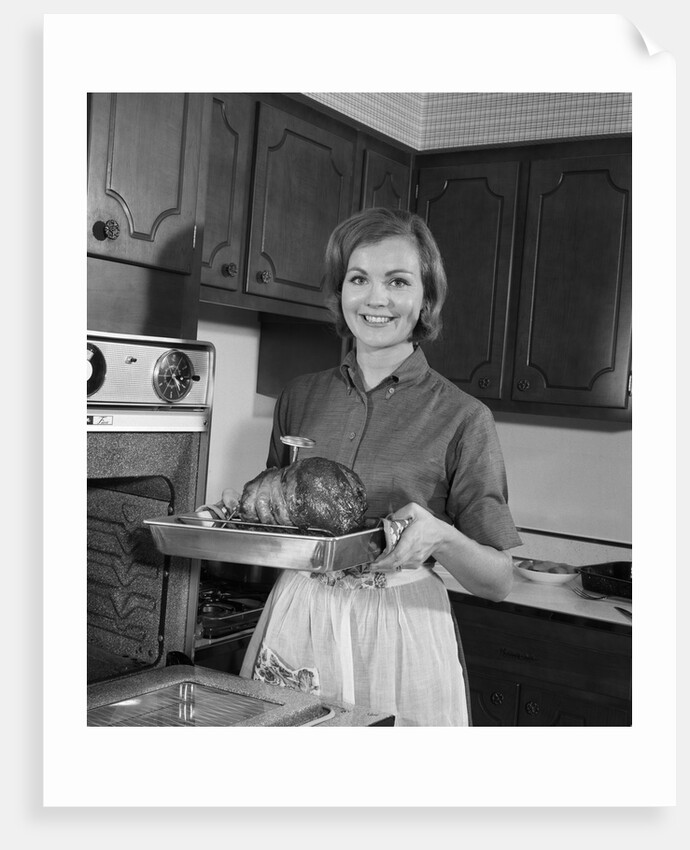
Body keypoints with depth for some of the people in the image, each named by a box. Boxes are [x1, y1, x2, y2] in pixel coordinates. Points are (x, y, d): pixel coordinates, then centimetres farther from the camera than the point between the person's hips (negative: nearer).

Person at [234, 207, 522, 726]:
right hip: (294, 623, 4)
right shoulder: (299, 398, 5)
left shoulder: (462, 418, -8)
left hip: (398, 638, -3)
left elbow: (499, 582, -6)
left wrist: (440, 537, -26)